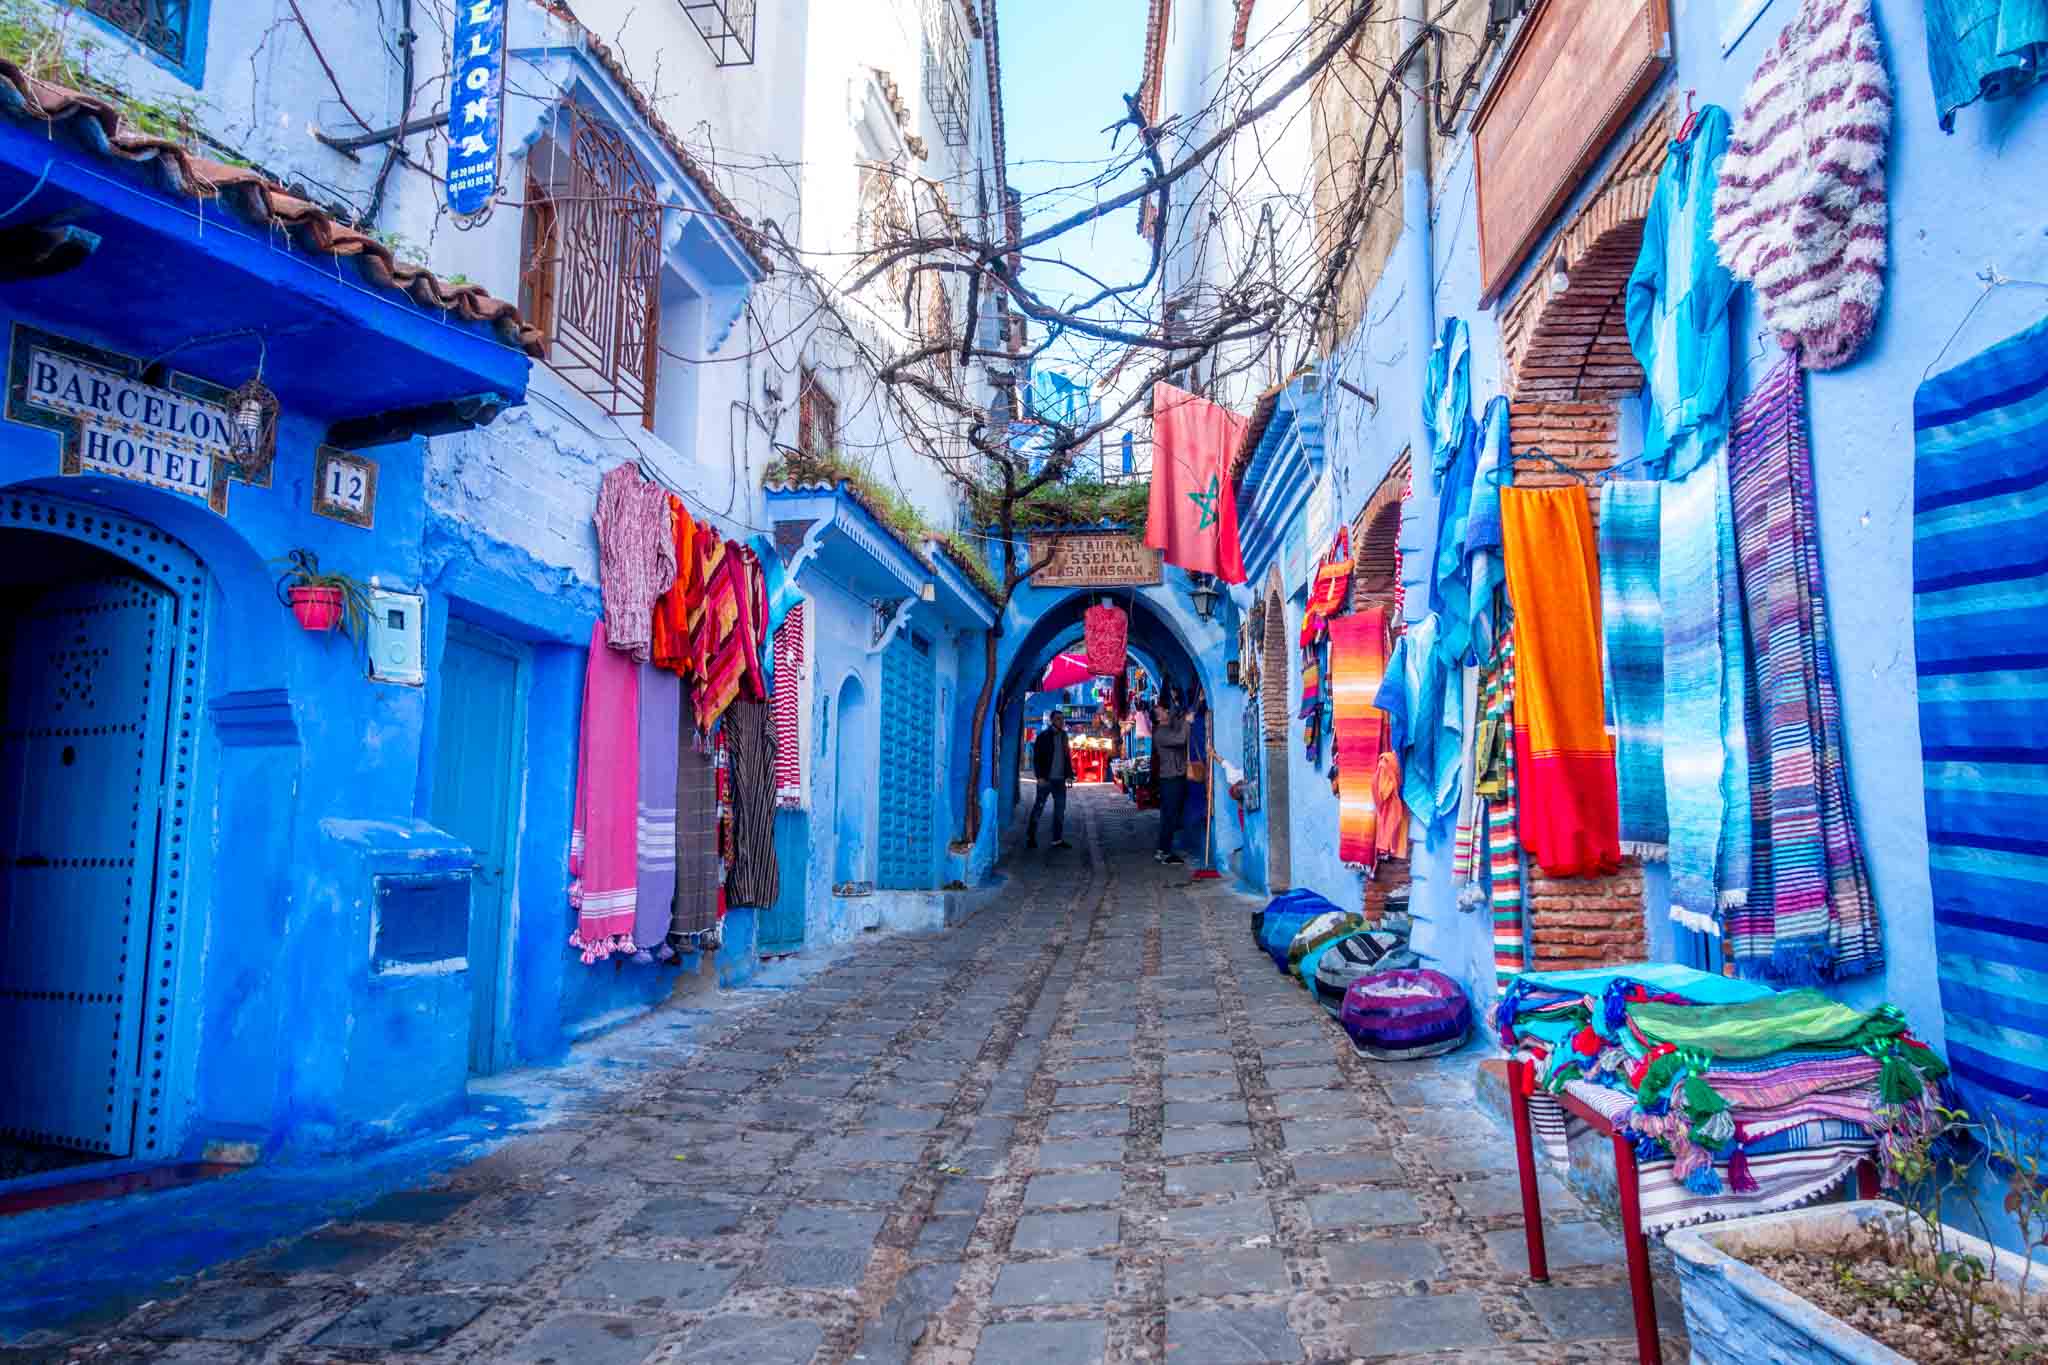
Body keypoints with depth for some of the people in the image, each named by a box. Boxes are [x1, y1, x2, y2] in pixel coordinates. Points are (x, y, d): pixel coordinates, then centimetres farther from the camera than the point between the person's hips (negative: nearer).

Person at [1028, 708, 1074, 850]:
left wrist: (1069, 775, 6)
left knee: (1060, 808, 6)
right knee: (1038, 807, 1)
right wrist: (1040, 776, -16)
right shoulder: (1044, 736, -5)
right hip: (1046, 779, -6)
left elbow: (1067, 756, 14)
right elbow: (1036, 757, -9)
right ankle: (1031, 837, 9)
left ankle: (1057, 839, 11)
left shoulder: (1063, 736, 12)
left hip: (1060, 779, 6)